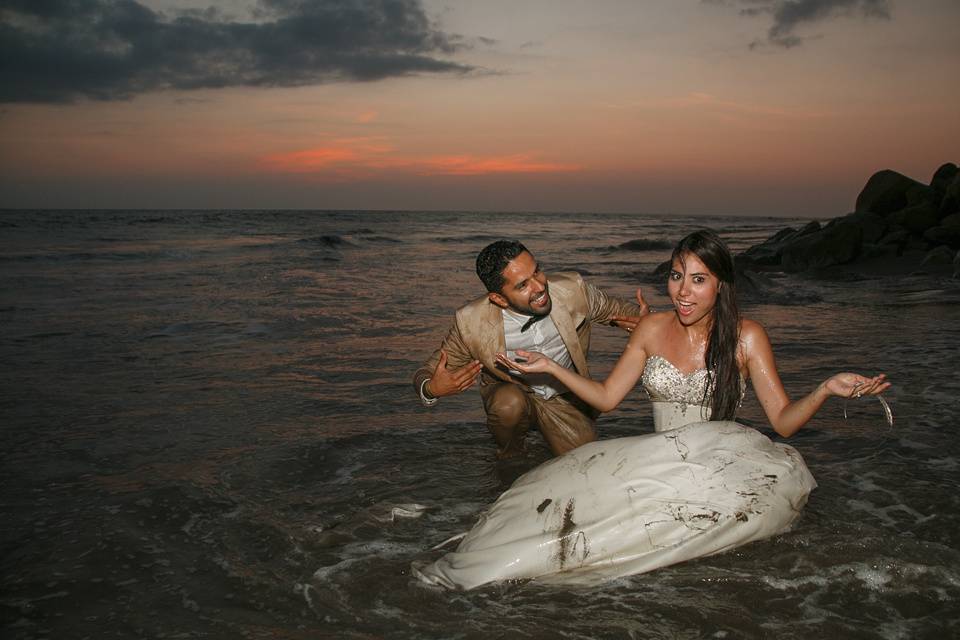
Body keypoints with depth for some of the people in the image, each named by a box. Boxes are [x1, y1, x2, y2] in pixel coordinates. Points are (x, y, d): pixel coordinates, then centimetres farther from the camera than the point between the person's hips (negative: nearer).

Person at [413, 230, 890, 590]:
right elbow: (606, 397, 11)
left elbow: (783, 420, -2)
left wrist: (826, 389, -20)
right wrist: (549, 367, 3)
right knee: (585, 478, -29)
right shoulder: (652, 330, 7)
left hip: (721, 460, -4)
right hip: (659, 460, 4)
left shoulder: (746, 338, -1)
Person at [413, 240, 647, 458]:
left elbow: (611, 308, -1)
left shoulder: (572, 289, -23)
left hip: (566, 397, 3)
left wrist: (641, 317, -24)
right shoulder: (472, 322, -26)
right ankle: (509, 456, -1)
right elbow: (427, 374, -13)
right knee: (509, 403, -35)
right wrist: (431, 389, -38)